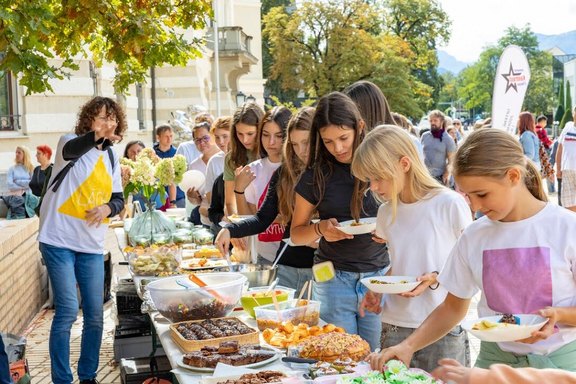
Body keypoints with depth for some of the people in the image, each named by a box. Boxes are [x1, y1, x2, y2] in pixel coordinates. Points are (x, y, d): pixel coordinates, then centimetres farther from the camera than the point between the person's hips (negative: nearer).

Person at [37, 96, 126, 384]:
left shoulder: (111, 158, 12)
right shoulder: (71, 142, -6)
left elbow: (118, 199, 15)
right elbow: (71, 150, -31)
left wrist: (107, 208, -9)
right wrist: (97, 135, -53)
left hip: (91, 245, 6)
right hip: (59, 240, -6)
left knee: (95, 315, 7)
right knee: (67, 311, -9)